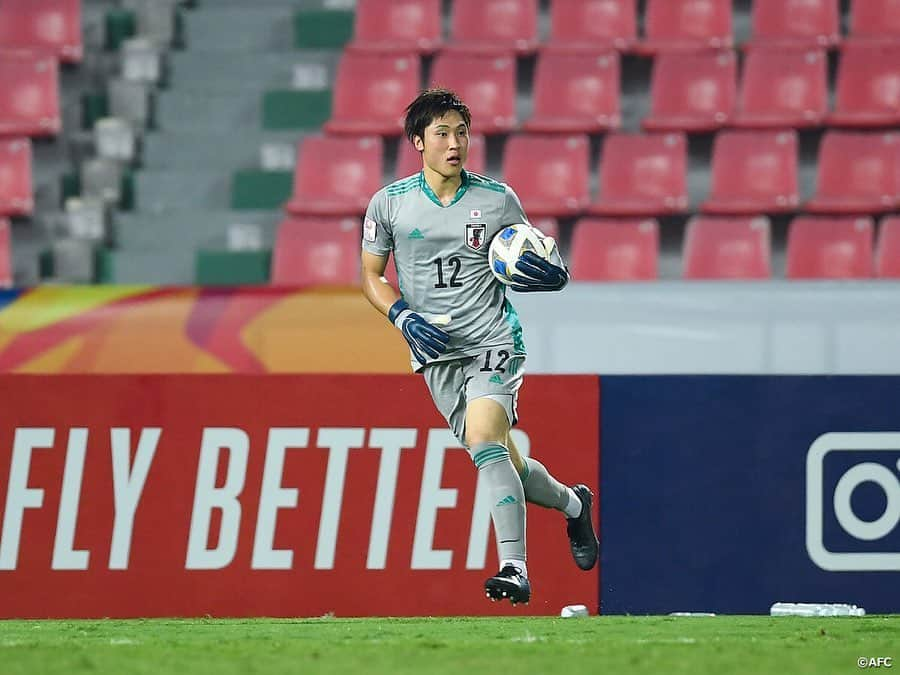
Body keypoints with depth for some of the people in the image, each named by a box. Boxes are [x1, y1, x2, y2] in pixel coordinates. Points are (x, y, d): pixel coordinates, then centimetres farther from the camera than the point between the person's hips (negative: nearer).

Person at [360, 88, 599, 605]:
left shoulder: (498, 199, 1)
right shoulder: (390, 203, 2)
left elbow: (526, 264, 11)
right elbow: (371, 276, 10)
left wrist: (553, 272, -13)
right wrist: (404, 316, -8)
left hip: (493, 340, -2)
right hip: (435, 353, 2)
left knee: (485, 440, -25)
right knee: (504, 464, 4)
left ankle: (515, 569, -25)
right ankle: (573, 503, 35)